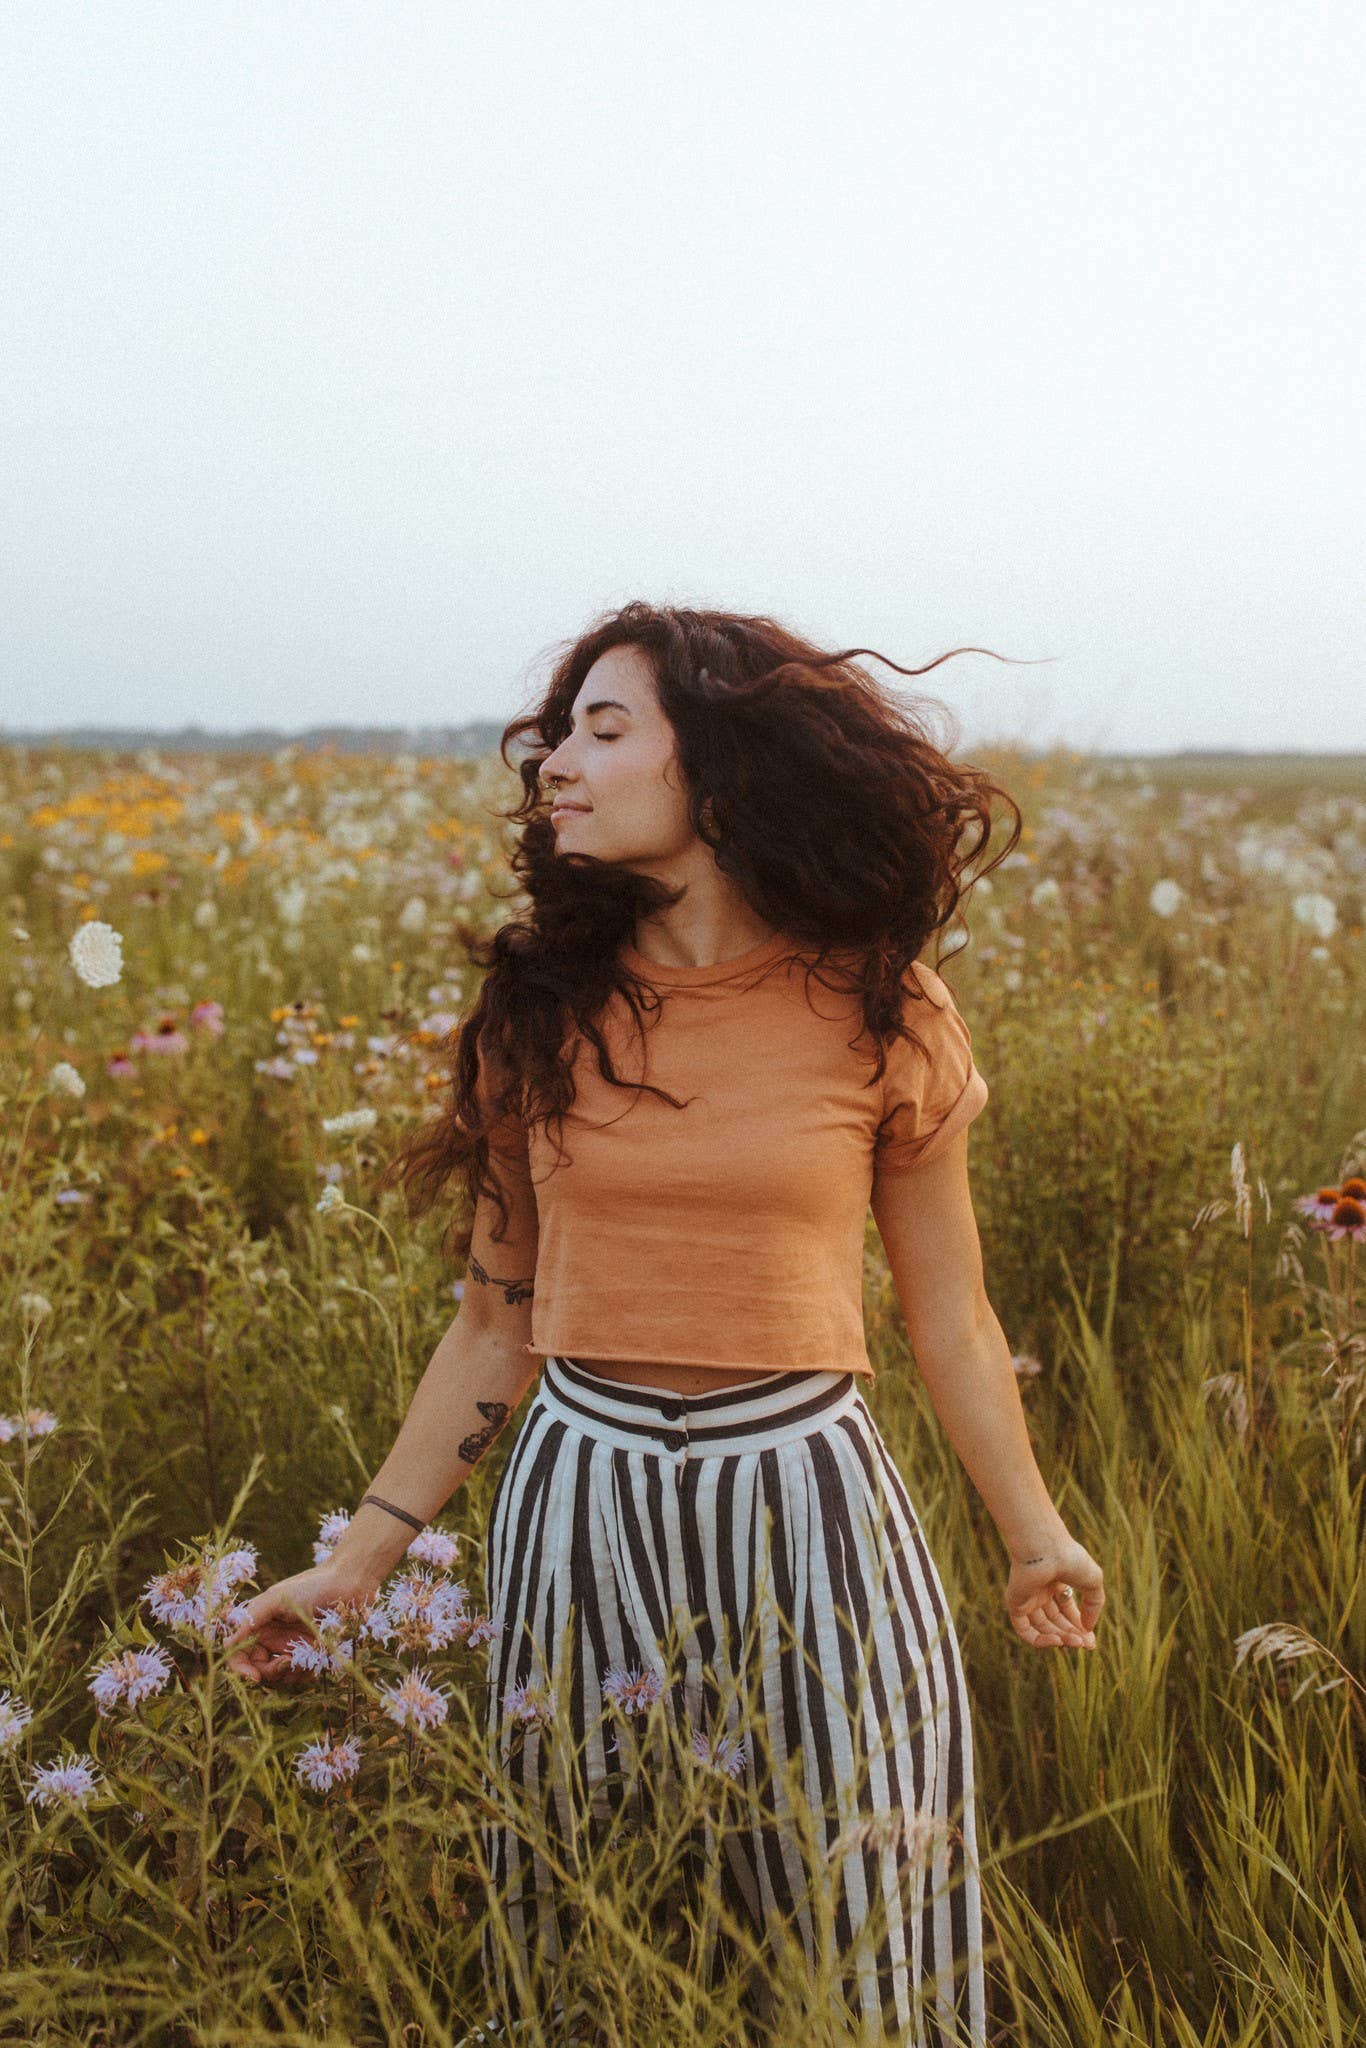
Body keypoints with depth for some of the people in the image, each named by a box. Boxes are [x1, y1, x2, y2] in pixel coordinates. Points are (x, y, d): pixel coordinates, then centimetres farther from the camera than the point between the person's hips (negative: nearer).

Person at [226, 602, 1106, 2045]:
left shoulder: (878, 1011, -5)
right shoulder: (542, 1012, 0)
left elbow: (949, 1317, 6)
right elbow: (495, 1321, 6)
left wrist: (1032, 1534, 15)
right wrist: (360, 1559, 6)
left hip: (806, 1507, -2)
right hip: (582, 1502, 2)